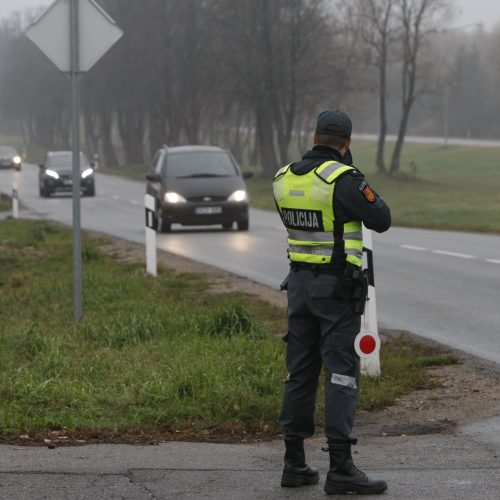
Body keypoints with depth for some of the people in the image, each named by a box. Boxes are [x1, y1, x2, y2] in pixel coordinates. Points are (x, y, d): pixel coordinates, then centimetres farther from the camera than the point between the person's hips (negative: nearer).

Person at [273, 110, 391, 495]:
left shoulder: (284, 179, 4)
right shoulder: (344, 179, -18)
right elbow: (381, 221, -11)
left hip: (300, 282, 7)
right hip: (338, 287, -7)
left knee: (301, 372, 12)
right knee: (342, 374, -6)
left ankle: (295, 463, 13)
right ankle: (340, 468, -11)